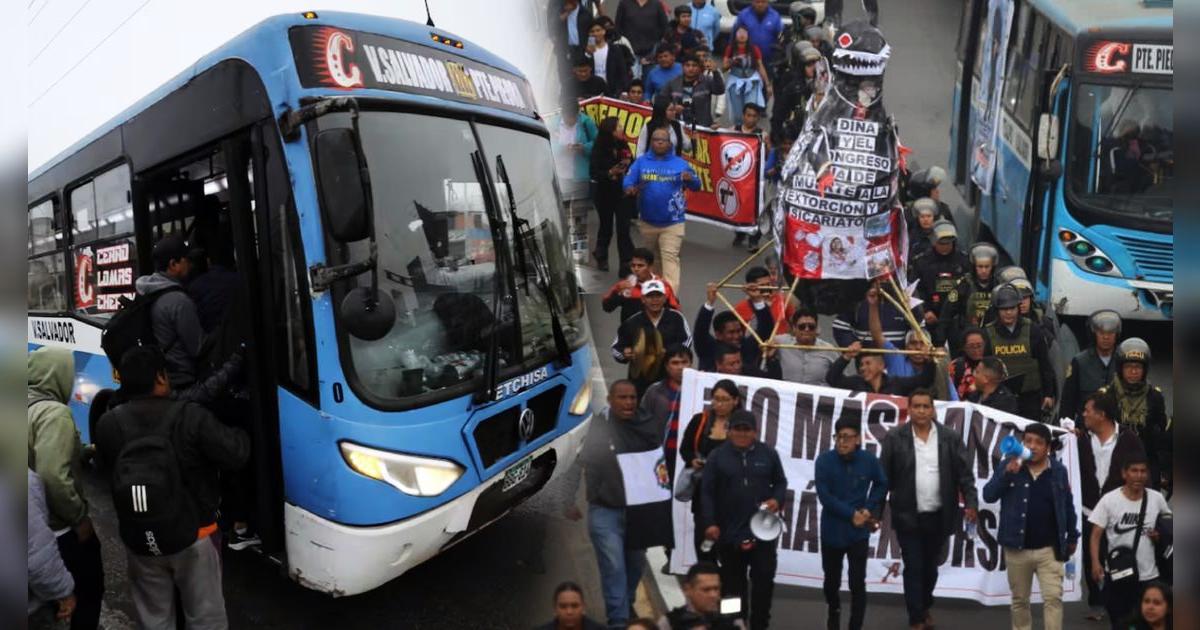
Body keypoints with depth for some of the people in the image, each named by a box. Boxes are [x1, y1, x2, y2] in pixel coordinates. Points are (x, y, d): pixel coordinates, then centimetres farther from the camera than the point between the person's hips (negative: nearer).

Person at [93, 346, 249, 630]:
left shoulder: (108, 423, -7)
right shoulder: (190, 416, -20)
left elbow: (105, 465, 11)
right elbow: (236, 455, -18)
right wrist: (240, 434, 3)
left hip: (139, 541, 4)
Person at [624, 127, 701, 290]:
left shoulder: (680, 163, 0)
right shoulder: (641, 162, 1)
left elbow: (696, 186, 2)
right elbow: (628, 183, -4)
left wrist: (690, 179, -22)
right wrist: (631, 189, -29)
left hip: (672, 222, -2)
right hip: (647, 221, 3)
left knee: (670, 257, -12)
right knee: (652, 258, 21)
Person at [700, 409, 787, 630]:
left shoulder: (768, 454, 3)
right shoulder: (717, 456, -3)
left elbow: (781, 482, 12)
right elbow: (707, 492, -3)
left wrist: (777, 500, -9)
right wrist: (709, 523, -11)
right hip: (729, 532, -1)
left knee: (764, 579, 1)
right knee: (733, 583, 11)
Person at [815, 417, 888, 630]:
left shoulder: (869, 460, -10)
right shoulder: (824, 460, -15)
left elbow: (881, 484, 8)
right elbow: (824, 496, -16)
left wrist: (869, 508, -4)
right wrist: (851, 514, -18)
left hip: (859, 532, 0)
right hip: (832, 531, 0)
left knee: (858, 584, 0)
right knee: (832, 580, 18)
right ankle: (833, 612, 46)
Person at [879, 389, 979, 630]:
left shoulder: (950, 437, -1)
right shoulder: (894, 437, -6)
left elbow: (964, 473, -1)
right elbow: (884, 477, -4)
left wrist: (970, 503, -13)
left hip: (938, 516, 2)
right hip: (907, 516, -2)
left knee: (930, 566, 18)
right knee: (913, 568, 2)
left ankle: (925, 607, 41)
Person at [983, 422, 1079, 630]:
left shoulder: (1058, 470, 0)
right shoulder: (1008, 466, -5)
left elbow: (1068, 505, 10)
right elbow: (988, 496, -14)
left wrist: (1072, 536, 14)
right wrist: (1008, 473, -25)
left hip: (1049, 549, 0)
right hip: (1017, 548, 0)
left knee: (1053, 598, -2)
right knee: (1019, 600, 13)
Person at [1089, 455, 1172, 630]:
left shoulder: (1157, 498, 0)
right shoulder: (1109, 500, -9)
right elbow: (1096, 535, -8)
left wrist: (1161, 535, -7)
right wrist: (1095, 563, -20)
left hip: (1149, 574, 3)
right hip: (1118, 574, -2)